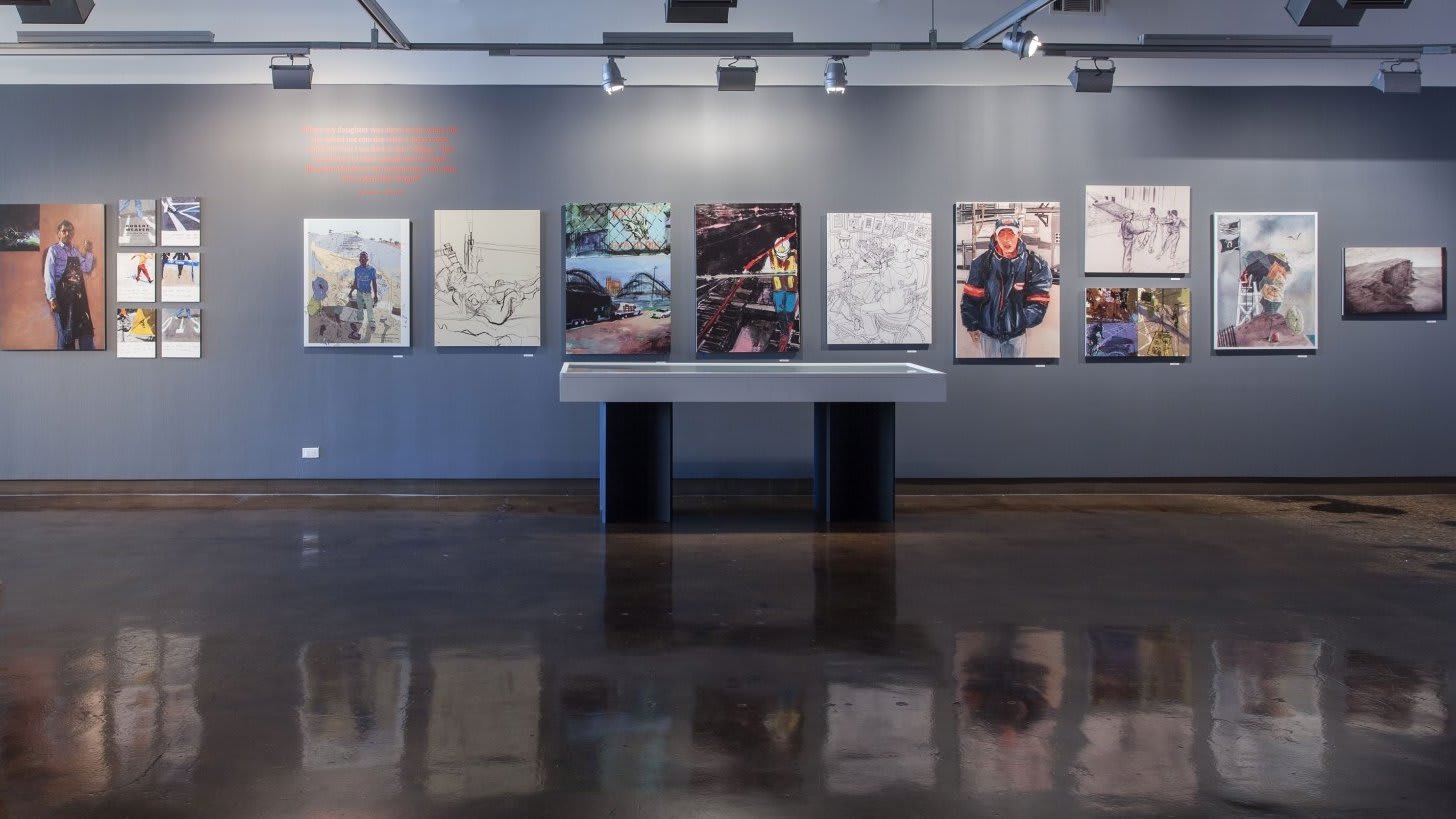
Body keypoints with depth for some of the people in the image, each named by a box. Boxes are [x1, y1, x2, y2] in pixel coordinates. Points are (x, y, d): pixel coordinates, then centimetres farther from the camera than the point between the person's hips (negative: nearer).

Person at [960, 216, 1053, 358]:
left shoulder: (1035, 264, -10)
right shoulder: (982, 262, -7)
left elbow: (1039, 298, -7)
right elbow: (970, 297, -1)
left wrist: (1025, 320, -16)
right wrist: (972, 325, -1)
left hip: (1016, 333, -1)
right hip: (988, 332, 1)